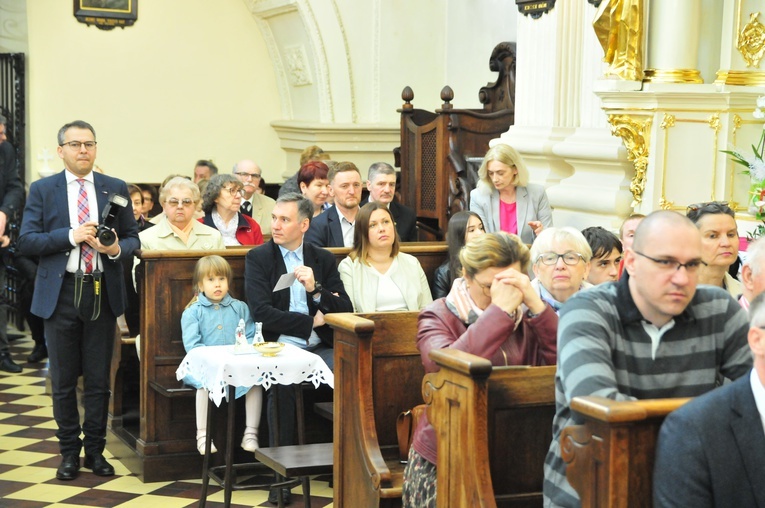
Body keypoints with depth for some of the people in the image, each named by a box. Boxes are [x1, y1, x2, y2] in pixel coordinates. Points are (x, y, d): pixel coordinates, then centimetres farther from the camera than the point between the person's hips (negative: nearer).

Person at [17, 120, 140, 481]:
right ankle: (69, 451, 18)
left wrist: (116, 249, -14)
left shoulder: (116, 189, 7)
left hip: (102, 292, 1)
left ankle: (95, 449, 18)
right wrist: (71, 236, -16)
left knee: (99, 379, 7)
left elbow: (132, 238, 8)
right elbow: (26, 242, -5)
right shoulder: (42, 190, 2)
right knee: (63, 380, 7)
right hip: (61, 292, -1)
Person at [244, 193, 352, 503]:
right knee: (282, 380, -35)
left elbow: (346, 311, 7)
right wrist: (311, 322, -6)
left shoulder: (324, 259, 14)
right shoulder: (258, 258, 6)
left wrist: (316, 289, -9)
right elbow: (262, 312, -7)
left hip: (320, 348, 2)